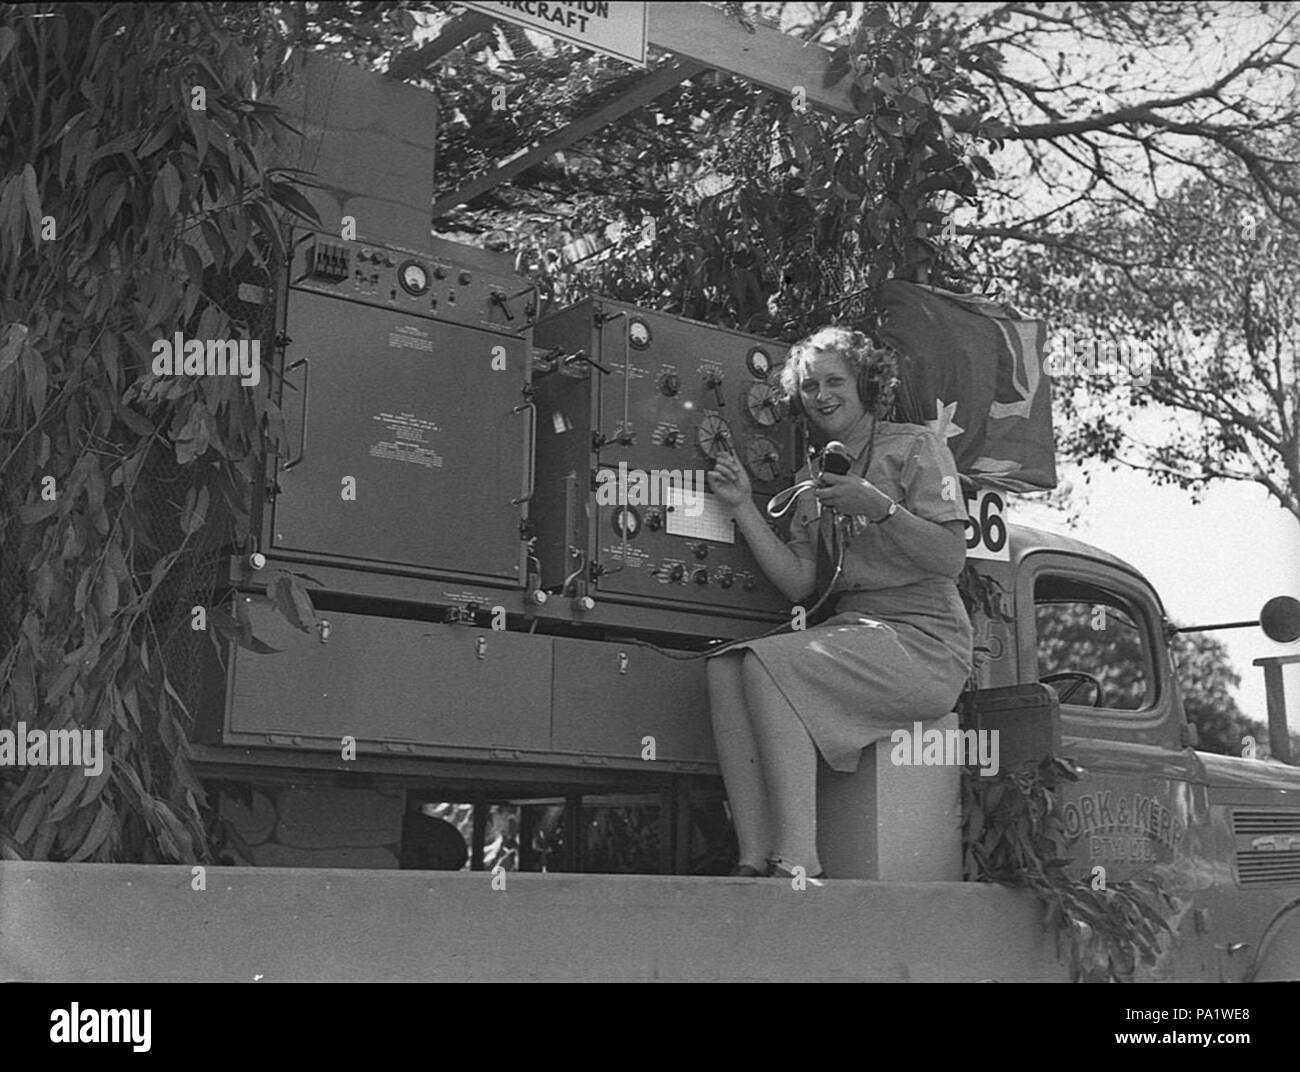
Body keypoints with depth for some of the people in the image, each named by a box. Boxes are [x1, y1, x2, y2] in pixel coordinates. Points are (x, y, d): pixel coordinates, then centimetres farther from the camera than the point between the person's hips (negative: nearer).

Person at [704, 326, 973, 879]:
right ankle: (755, 860, -23)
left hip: (924, 641, -6)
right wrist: (742, 507, 2)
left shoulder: (914, 447, 2)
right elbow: (800, 584, 6)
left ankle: (798, 862, -28)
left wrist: (878, 507, -19)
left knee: (770, 662, -27)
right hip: (849, 631, 6)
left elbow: (951, 558, -8)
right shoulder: (810, 477, 19)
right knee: (725, 665, -18)